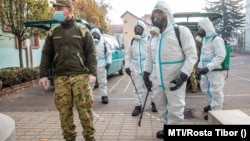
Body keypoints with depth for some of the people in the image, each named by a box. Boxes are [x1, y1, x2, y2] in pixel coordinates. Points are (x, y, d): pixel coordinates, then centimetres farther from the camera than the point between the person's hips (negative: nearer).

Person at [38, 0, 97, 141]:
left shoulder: (83, 30, 5)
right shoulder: (53, 32, 13)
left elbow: (91, 53, 1)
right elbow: (46, 54, 12)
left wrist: (92, 73, -10)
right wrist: (43, 74, 3)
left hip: (80, 76, -3)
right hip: (60, 78, 3)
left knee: (84, 109, -1)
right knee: (64, 110, 5)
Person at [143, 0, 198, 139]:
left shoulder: (181, 31, -9)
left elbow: (192, 55, -13)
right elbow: (149, 56, 19)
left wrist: (183, 76, -23)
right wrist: (146, 73, 9)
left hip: (175, 81, -7)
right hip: (159, 81, 8)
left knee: (175, 110, 0)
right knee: (161, 106, 22)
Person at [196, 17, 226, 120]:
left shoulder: (216, 40, -16)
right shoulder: (205, 39, 14)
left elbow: (221, 56, -24)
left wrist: (208, 68, -30)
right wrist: (200, 68, 17)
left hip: (215, 71, -10)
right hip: (206, 71, 10)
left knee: (215, 91, 1)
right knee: (205, 88, 22)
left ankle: (215, 111, 14)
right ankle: (212, 104, 43)